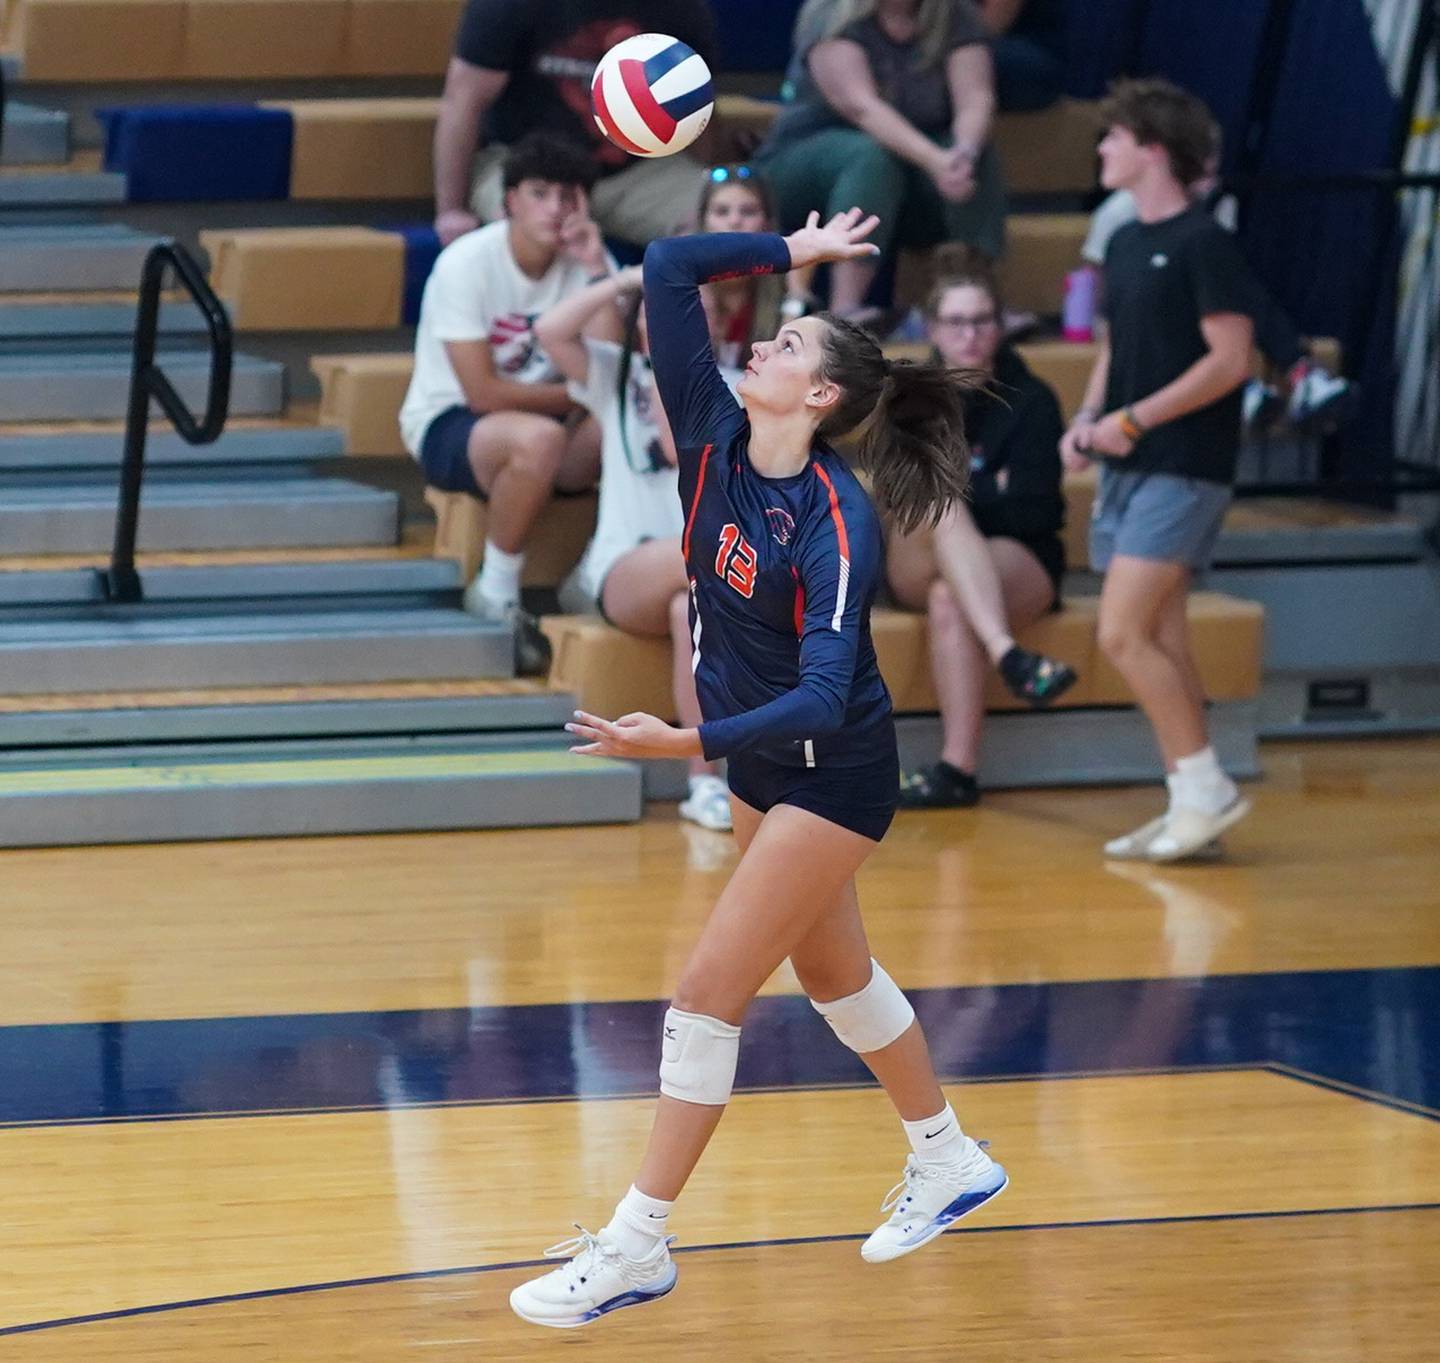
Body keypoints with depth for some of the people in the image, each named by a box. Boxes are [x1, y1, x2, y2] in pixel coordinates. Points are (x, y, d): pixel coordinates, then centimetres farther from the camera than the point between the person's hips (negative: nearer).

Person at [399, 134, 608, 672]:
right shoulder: (466, 264, -17)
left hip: (546, 419, 5)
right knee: (539, 437, -38)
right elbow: (484, 393, -20)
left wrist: (598, 272, -21)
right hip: (447, 426, -5)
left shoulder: (586, 261, -3)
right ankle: (496, 593, -20)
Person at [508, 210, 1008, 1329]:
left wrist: (685, 744, -44)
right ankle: (949, 1161, 43)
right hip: (760, 764, 9)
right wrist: (792, 251, -10)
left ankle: (638, 1245, -3)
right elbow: (668, 270, -14)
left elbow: (822, 694, -34)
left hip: (834, 775, -9)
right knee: (833, 973, 23)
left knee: (710, 992, -9)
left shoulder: (836, 523, -28)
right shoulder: (714, 437, -10)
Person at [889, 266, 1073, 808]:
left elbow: (1033, 511, -7)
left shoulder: (1030, 401, 2)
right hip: (917, 564, 2)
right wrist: (988, 491, -12)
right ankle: (1008, 655, -54)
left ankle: (959, 767, -39)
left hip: (1018, 558, -2)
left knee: (949, 601, -35)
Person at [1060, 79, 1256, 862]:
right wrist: (1087, 421, 4)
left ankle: (1207, 788, -7)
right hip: (1126, 468, 8)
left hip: (1182, 468, -8)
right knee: (1160, 644, 7)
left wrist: (1133, 421, -17)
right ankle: (1190, 802, 11)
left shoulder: (1202, 243, -11)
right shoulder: (1124, 245, 14)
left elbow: (1229, 359, -16)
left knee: (1123, 635, -15)